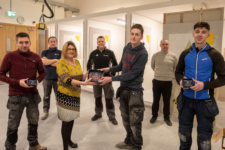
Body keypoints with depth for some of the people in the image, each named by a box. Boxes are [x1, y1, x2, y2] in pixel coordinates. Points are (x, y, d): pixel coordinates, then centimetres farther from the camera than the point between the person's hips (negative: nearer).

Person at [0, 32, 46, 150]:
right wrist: (17, 82, -19)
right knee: (13, 125, 11)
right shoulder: (10, 56, -10)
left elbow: (42, 72, 11)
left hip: (32, 95, 3)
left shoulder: (35, 57, -1)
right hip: (16, 96, -3)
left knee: (34, 121, 18)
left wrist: (38, 80, -9)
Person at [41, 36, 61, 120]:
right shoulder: (44, 52, 8)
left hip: (57, 78, -1)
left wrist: (48, 61, -8)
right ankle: (45, 111, 23)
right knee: (46, 96, 9)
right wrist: (55, 60, -11)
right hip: (47, 77, 1)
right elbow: (43, 62, -9)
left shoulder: (60, 52, 4)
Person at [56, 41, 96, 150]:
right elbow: (67, 80, -24)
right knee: (66, 121, 1)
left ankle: (68, 140, 41)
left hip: (75, 95, 7)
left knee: (71, 119, 18)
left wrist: (87, 75, -9)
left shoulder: (77, 62, 8)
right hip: (64, 96, -6)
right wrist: (84, 83, -32)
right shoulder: (61, 63, -13)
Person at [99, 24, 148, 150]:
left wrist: (111, 79, -21)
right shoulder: (126, 48, 4)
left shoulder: (143, 53, -18)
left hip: (135, 91, -7)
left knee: (134, 122, 3)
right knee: (126, 118, 19)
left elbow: (132, 74, -22)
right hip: (124, 88, 7)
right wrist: (109, 69, 3)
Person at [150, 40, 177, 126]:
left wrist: (171, 75, 13)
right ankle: (154, 115, 31)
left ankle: (166, 117, 29)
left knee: (167, 101, 11)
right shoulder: (155, 55, -2)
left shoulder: (173, 56, -2)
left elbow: (175, 68, 12)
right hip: (157, 81, 0)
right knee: (155, 100, 11)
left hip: (168, 82, 0)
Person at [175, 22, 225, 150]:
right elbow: (178, 72, 13)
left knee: (204, 137, 13)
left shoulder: (214, 55, -7)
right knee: (184, 133, 18)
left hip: (205, 101, -3)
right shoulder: (185, 54, 3)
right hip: (186, 99, 3)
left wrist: (205, 85, -21)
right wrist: (180, 81, -9)